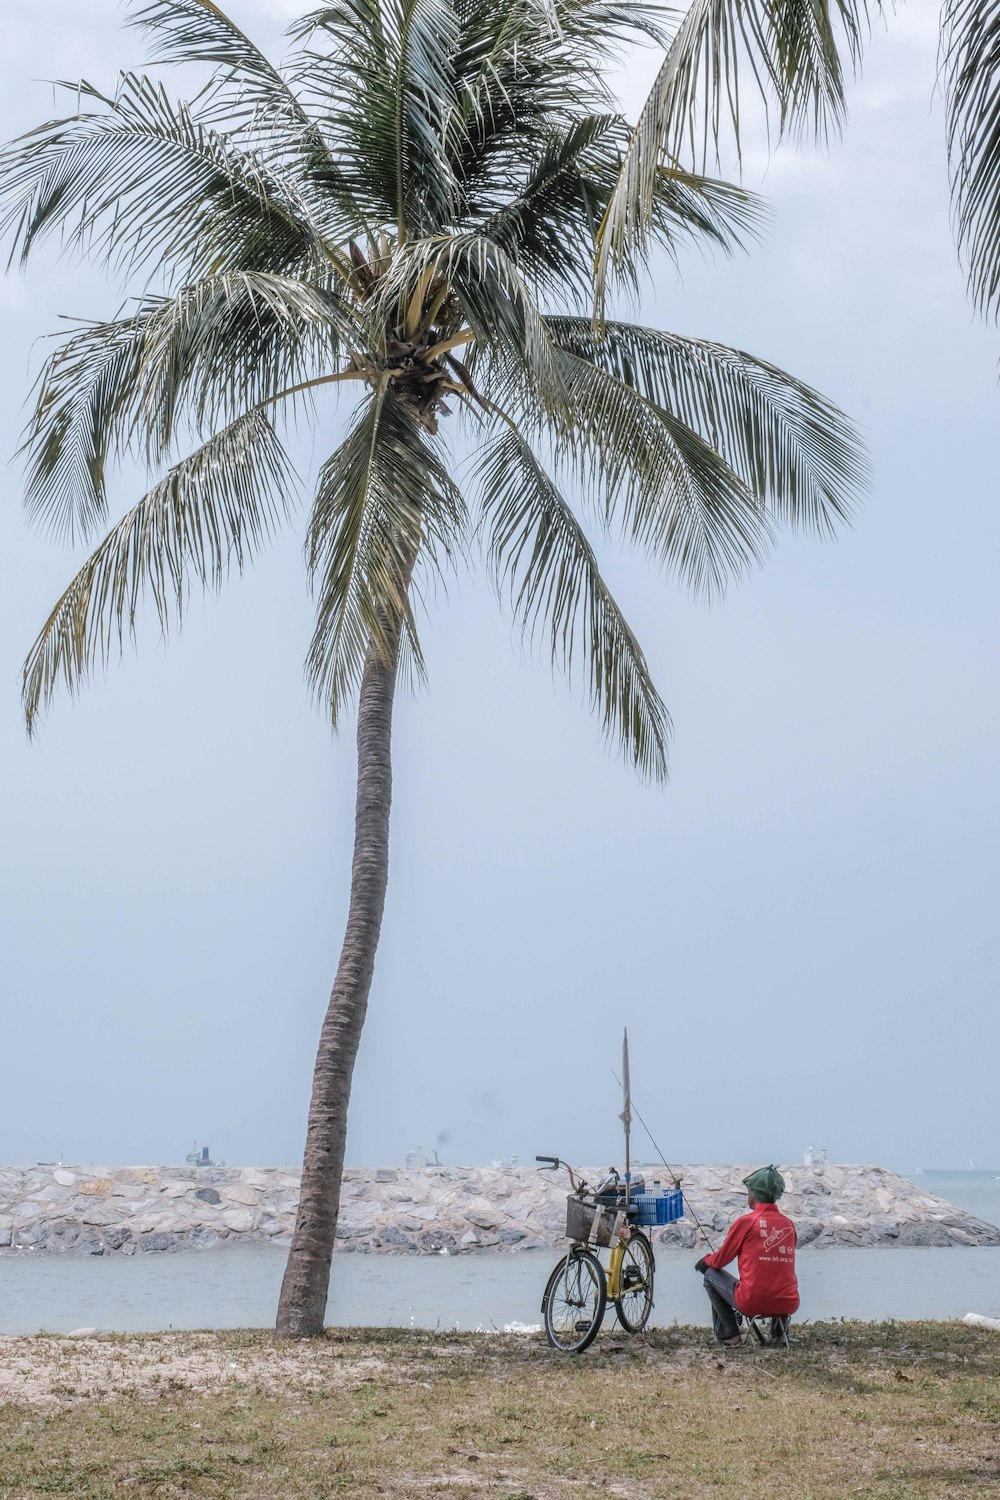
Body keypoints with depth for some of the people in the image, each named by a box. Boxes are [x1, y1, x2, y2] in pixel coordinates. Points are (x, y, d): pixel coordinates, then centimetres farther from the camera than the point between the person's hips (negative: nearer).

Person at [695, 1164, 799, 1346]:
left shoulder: (746, 1222, -5)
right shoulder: (789, 1225, 8)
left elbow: (719, 1261, 5)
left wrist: (705, 1261, 28)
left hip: (753, 1304, -5)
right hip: (788, 1305, 5)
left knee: (710, 1275, 19)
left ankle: (728, 1334, 15)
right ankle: (779, 1327, 21)